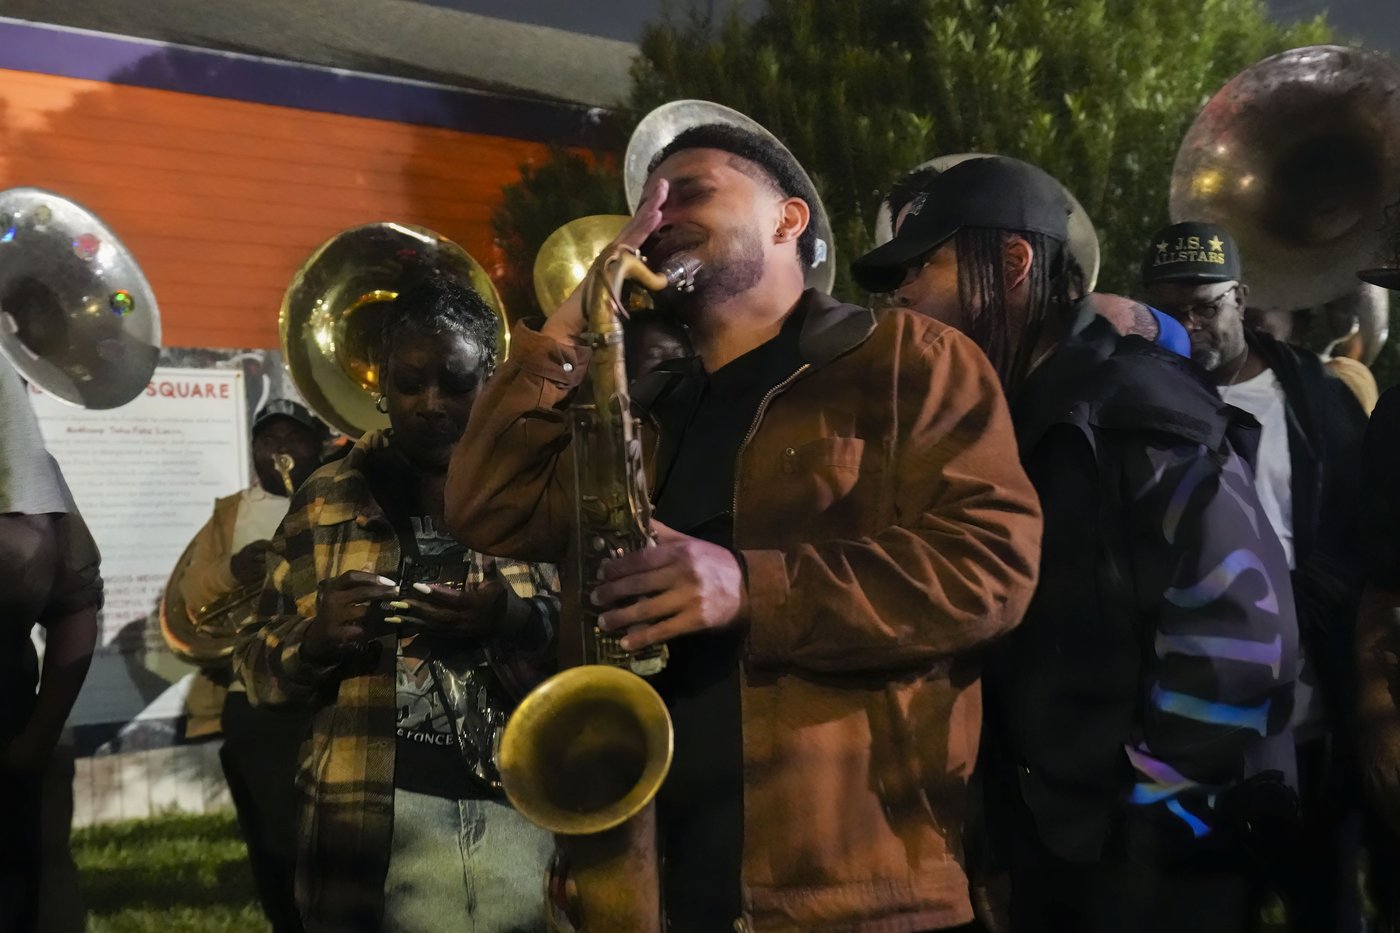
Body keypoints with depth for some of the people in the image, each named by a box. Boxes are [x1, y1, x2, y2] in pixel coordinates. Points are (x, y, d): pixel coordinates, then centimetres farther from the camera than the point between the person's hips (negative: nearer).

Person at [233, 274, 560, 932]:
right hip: (372, 825, 1)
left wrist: (526, 622, -19)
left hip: (532, 811, -1)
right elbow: (256, 664, 10)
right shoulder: (327, 498, 8)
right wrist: (316, 637, -11)